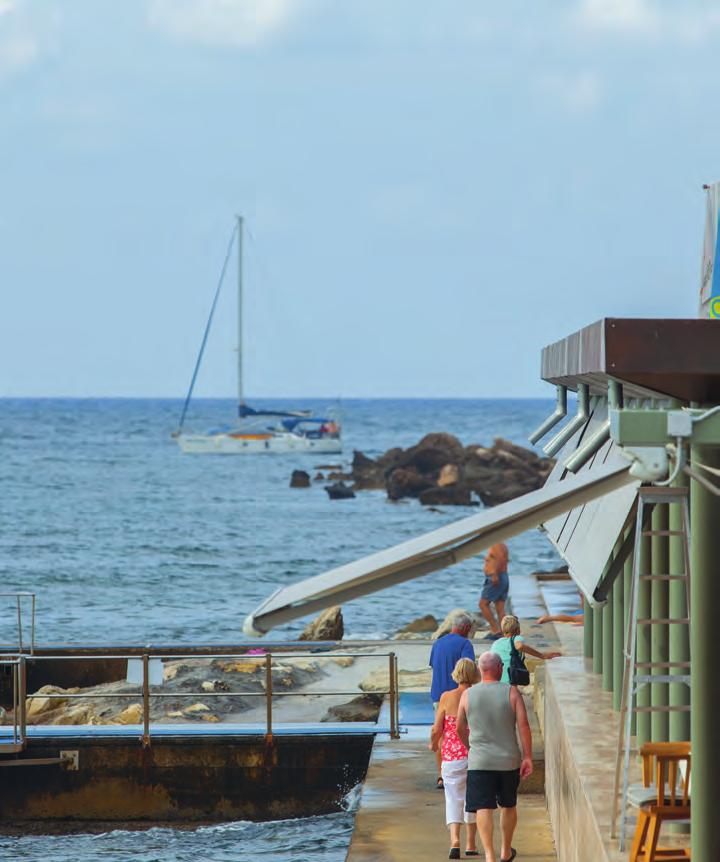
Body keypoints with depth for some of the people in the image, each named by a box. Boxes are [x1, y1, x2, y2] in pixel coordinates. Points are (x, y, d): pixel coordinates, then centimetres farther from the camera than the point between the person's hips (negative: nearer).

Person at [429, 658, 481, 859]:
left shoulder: (447, 698, -7)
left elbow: (437, 729, -4)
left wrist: (433, 744, 17)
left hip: (452, 755, -1)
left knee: (454, 799, 5)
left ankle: (455, 839, -16)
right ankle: (471, 844, 23)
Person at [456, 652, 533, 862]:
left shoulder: (468, 695, 0)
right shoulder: (511, 693, -5)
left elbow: (460, 729, 9)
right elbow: (523, 725, -10)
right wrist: (527, 757, -5)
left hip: (479, 762, -1)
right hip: (509, 760, 1)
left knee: (483, 809, -4)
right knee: (508, 806, 19)